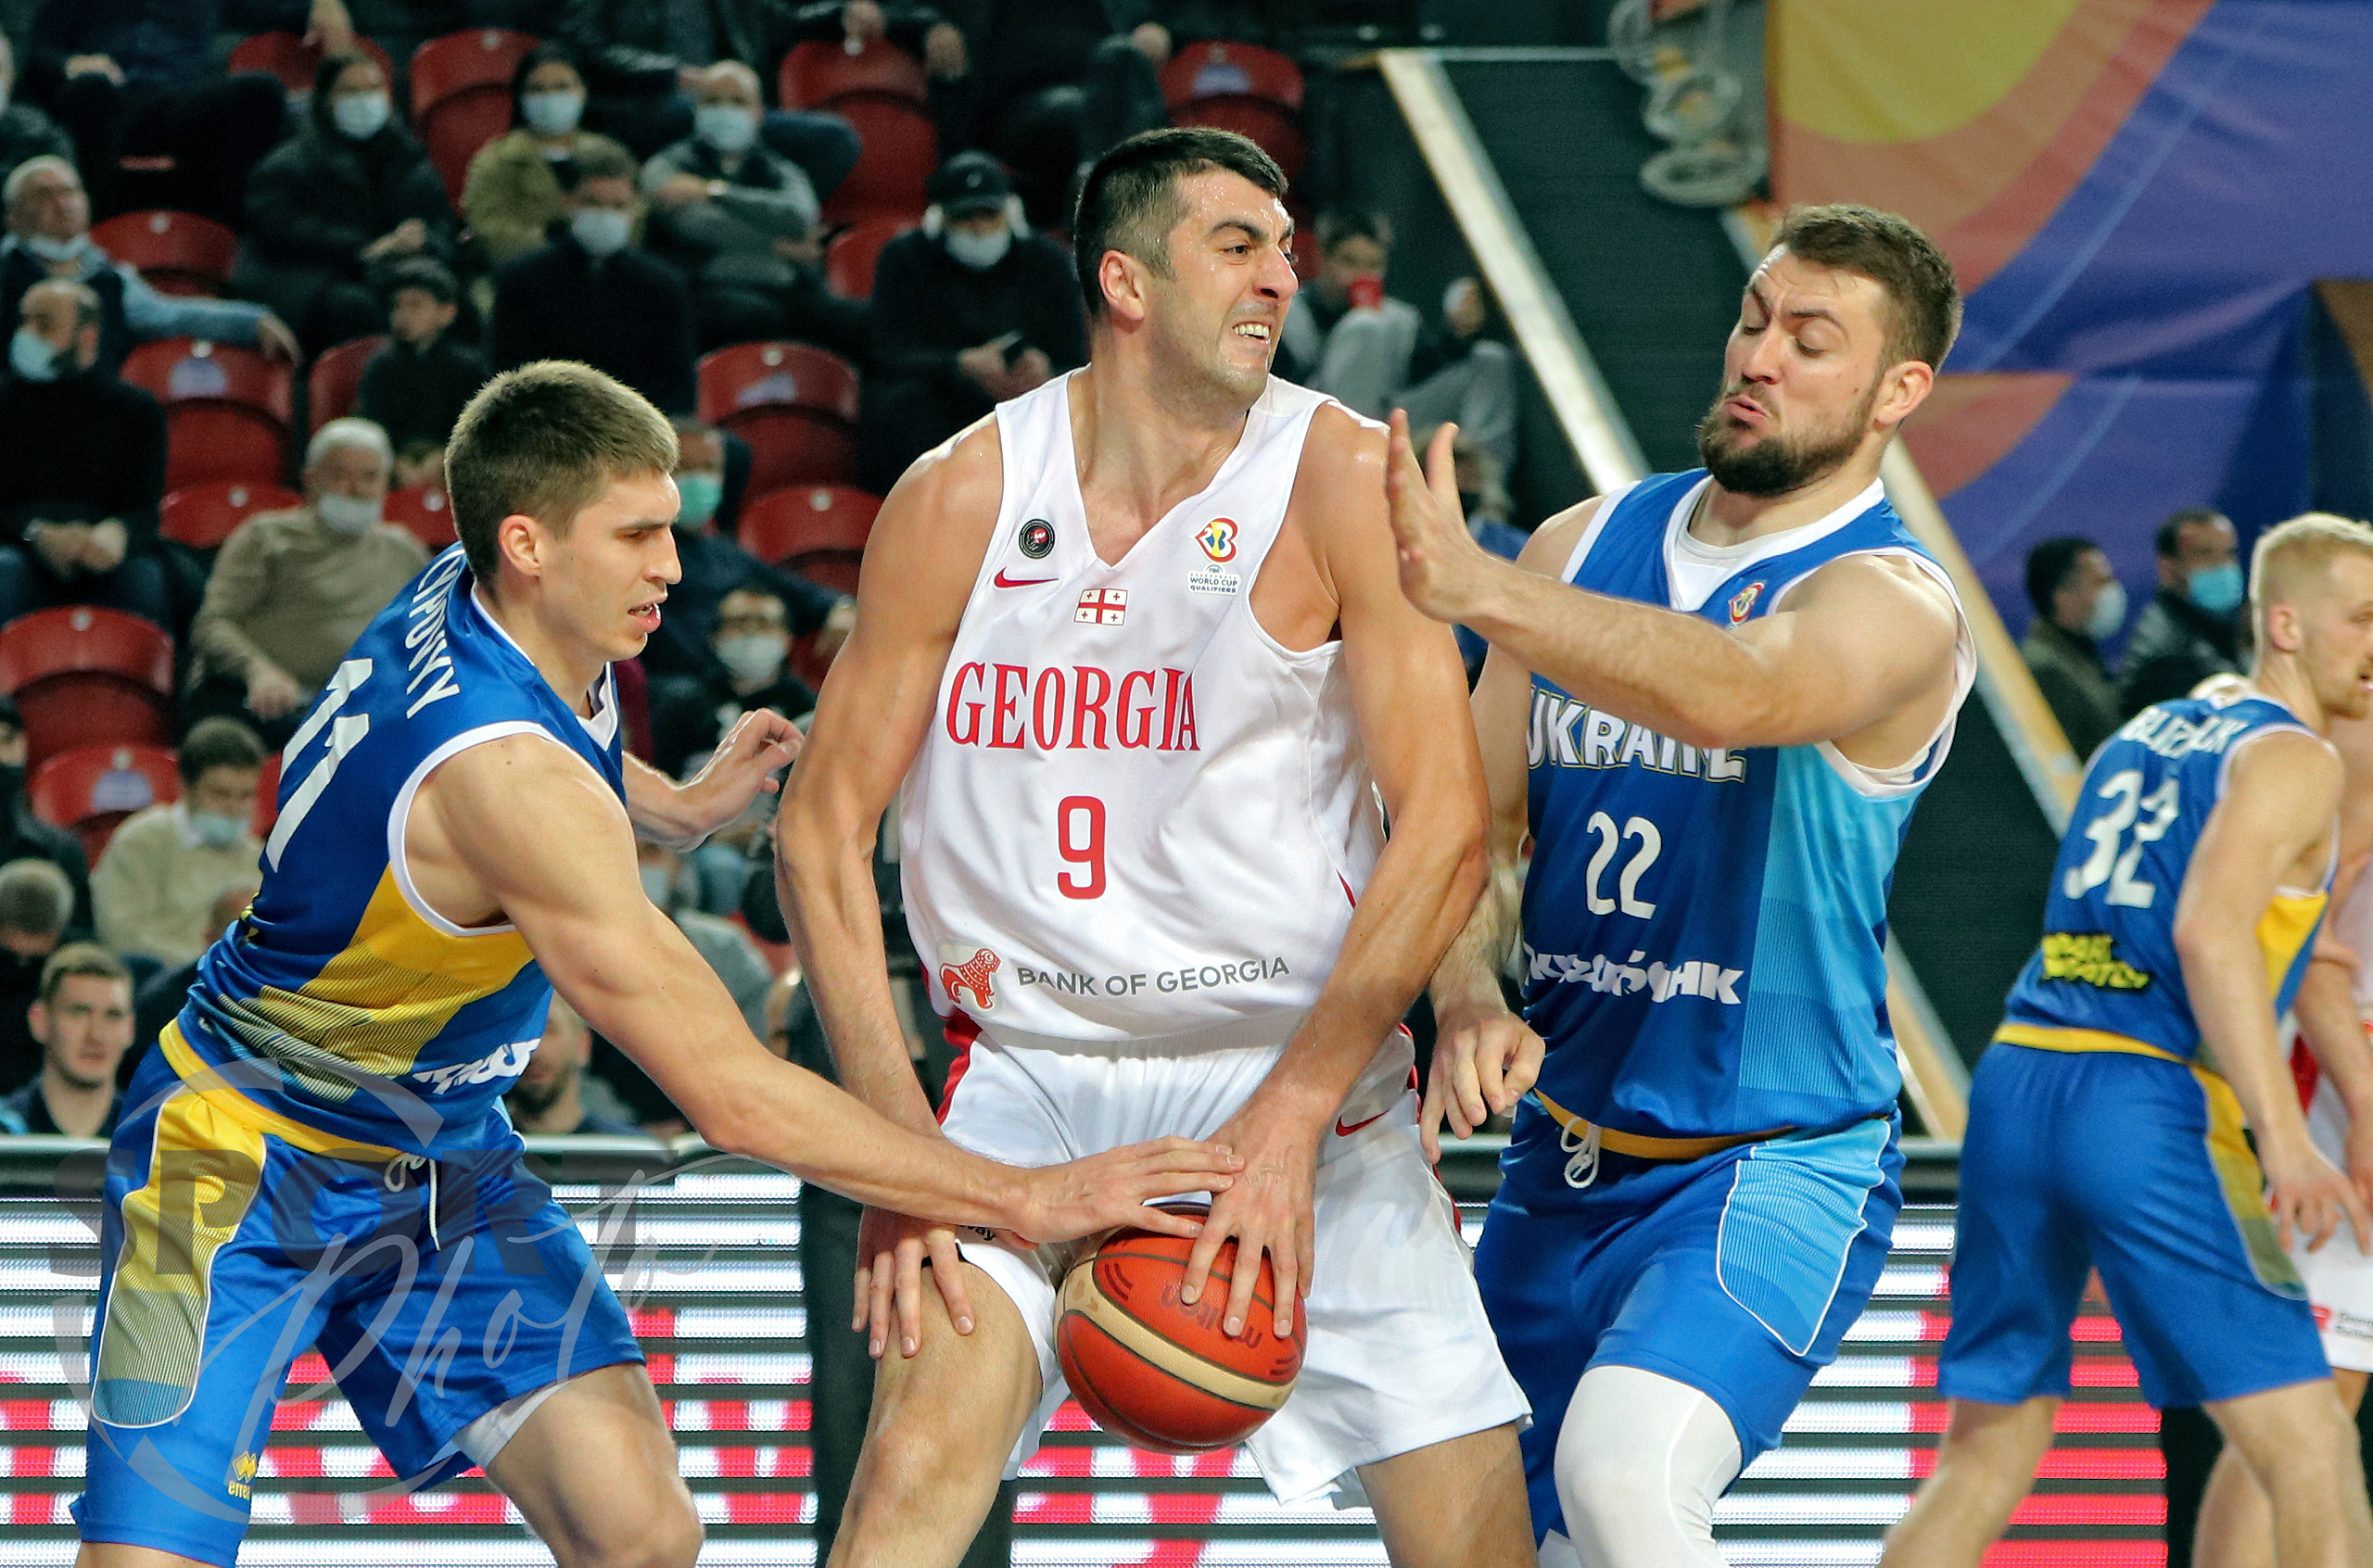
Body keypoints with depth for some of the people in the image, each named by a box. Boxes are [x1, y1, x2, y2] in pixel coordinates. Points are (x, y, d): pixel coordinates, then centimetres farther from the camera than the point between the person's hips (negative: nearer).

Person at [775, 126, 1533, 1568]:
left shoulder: (1343, 479, -8)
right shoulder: (963, 498, -5)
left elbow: (1443, 828, -11)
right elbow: (823, 828, 0)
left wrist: (1288, 1127, -18)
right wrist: (901, 1149, -9)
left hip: (1307, 1067, 0)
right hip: (1028, 1068, 0)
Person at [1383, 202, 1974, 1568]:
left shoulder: (1893, 606, -12)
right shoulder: (1585, 550, 8)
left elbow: (1738, 694, -35)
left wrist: (1481, 588, -49)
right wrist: (1469, 996, -15)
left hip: (1774, 1167, -7)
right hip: (1560, 1167, 7)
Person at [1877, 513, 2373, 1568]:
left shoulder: (2144, 735, 23)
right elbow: (2210, 930, -17)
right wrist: (2285, 1142, -23)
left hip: (2015, 1085, 8)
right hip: (2149, 1110, -8)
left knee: (1987, 1454, 14)